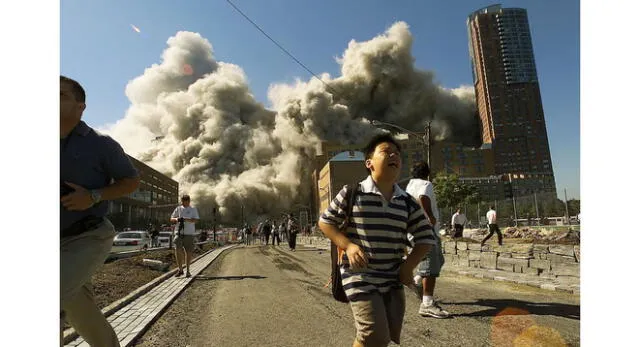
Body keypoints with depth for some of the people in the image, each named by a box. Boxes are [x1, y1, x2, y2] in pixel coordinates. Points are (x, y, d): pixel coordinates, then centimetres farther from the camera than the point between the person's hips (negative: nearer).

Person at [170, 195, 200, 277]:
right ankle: (180, 270, 5)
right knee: (178, 250, -10)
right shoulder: (178, 209, 12)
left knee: (188, 252, 2)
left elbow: (195, 220, -6)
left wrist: (185, 219, -22)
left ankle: (188, 270, 16)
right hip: (179, 233, 1)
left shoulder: (193, 209, 5)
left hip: (189, 233, -1)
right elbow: (171, 219, 12)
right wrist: (176, 219, -11)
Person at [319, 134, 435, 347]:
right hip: (360, 277, -5)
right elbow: (324, 221, -3)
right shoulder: (353, 193, -11)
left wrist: (408, 265, -3)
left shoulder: (407, 202, 1)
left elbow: (426, 237, 10)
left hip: (393, 280, 6)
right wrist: (348, 245, -17)